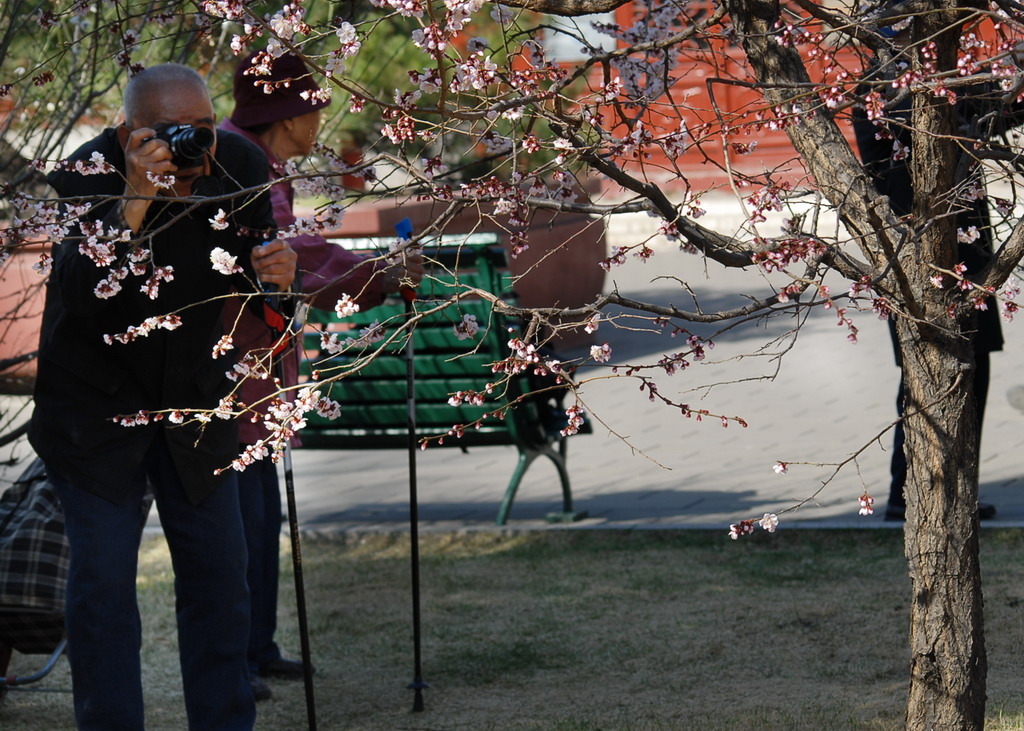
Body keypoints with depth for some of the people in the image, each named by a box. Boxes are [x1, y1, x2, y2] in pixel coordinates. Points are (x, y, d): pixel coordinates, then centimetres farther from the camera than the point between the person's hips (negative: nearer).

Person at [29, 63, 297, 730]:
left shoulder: (240, 166, -11)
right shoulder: (86, 173, -22)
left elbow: (251, 285, 3)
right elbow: (81, 294, -35)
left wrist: (273, 272, -21)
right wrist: (134, 201, -44)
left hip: (195, 400, 4)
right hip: (95, 404, -4)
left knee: (218, 570, 7)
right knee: (103, 578, -4)